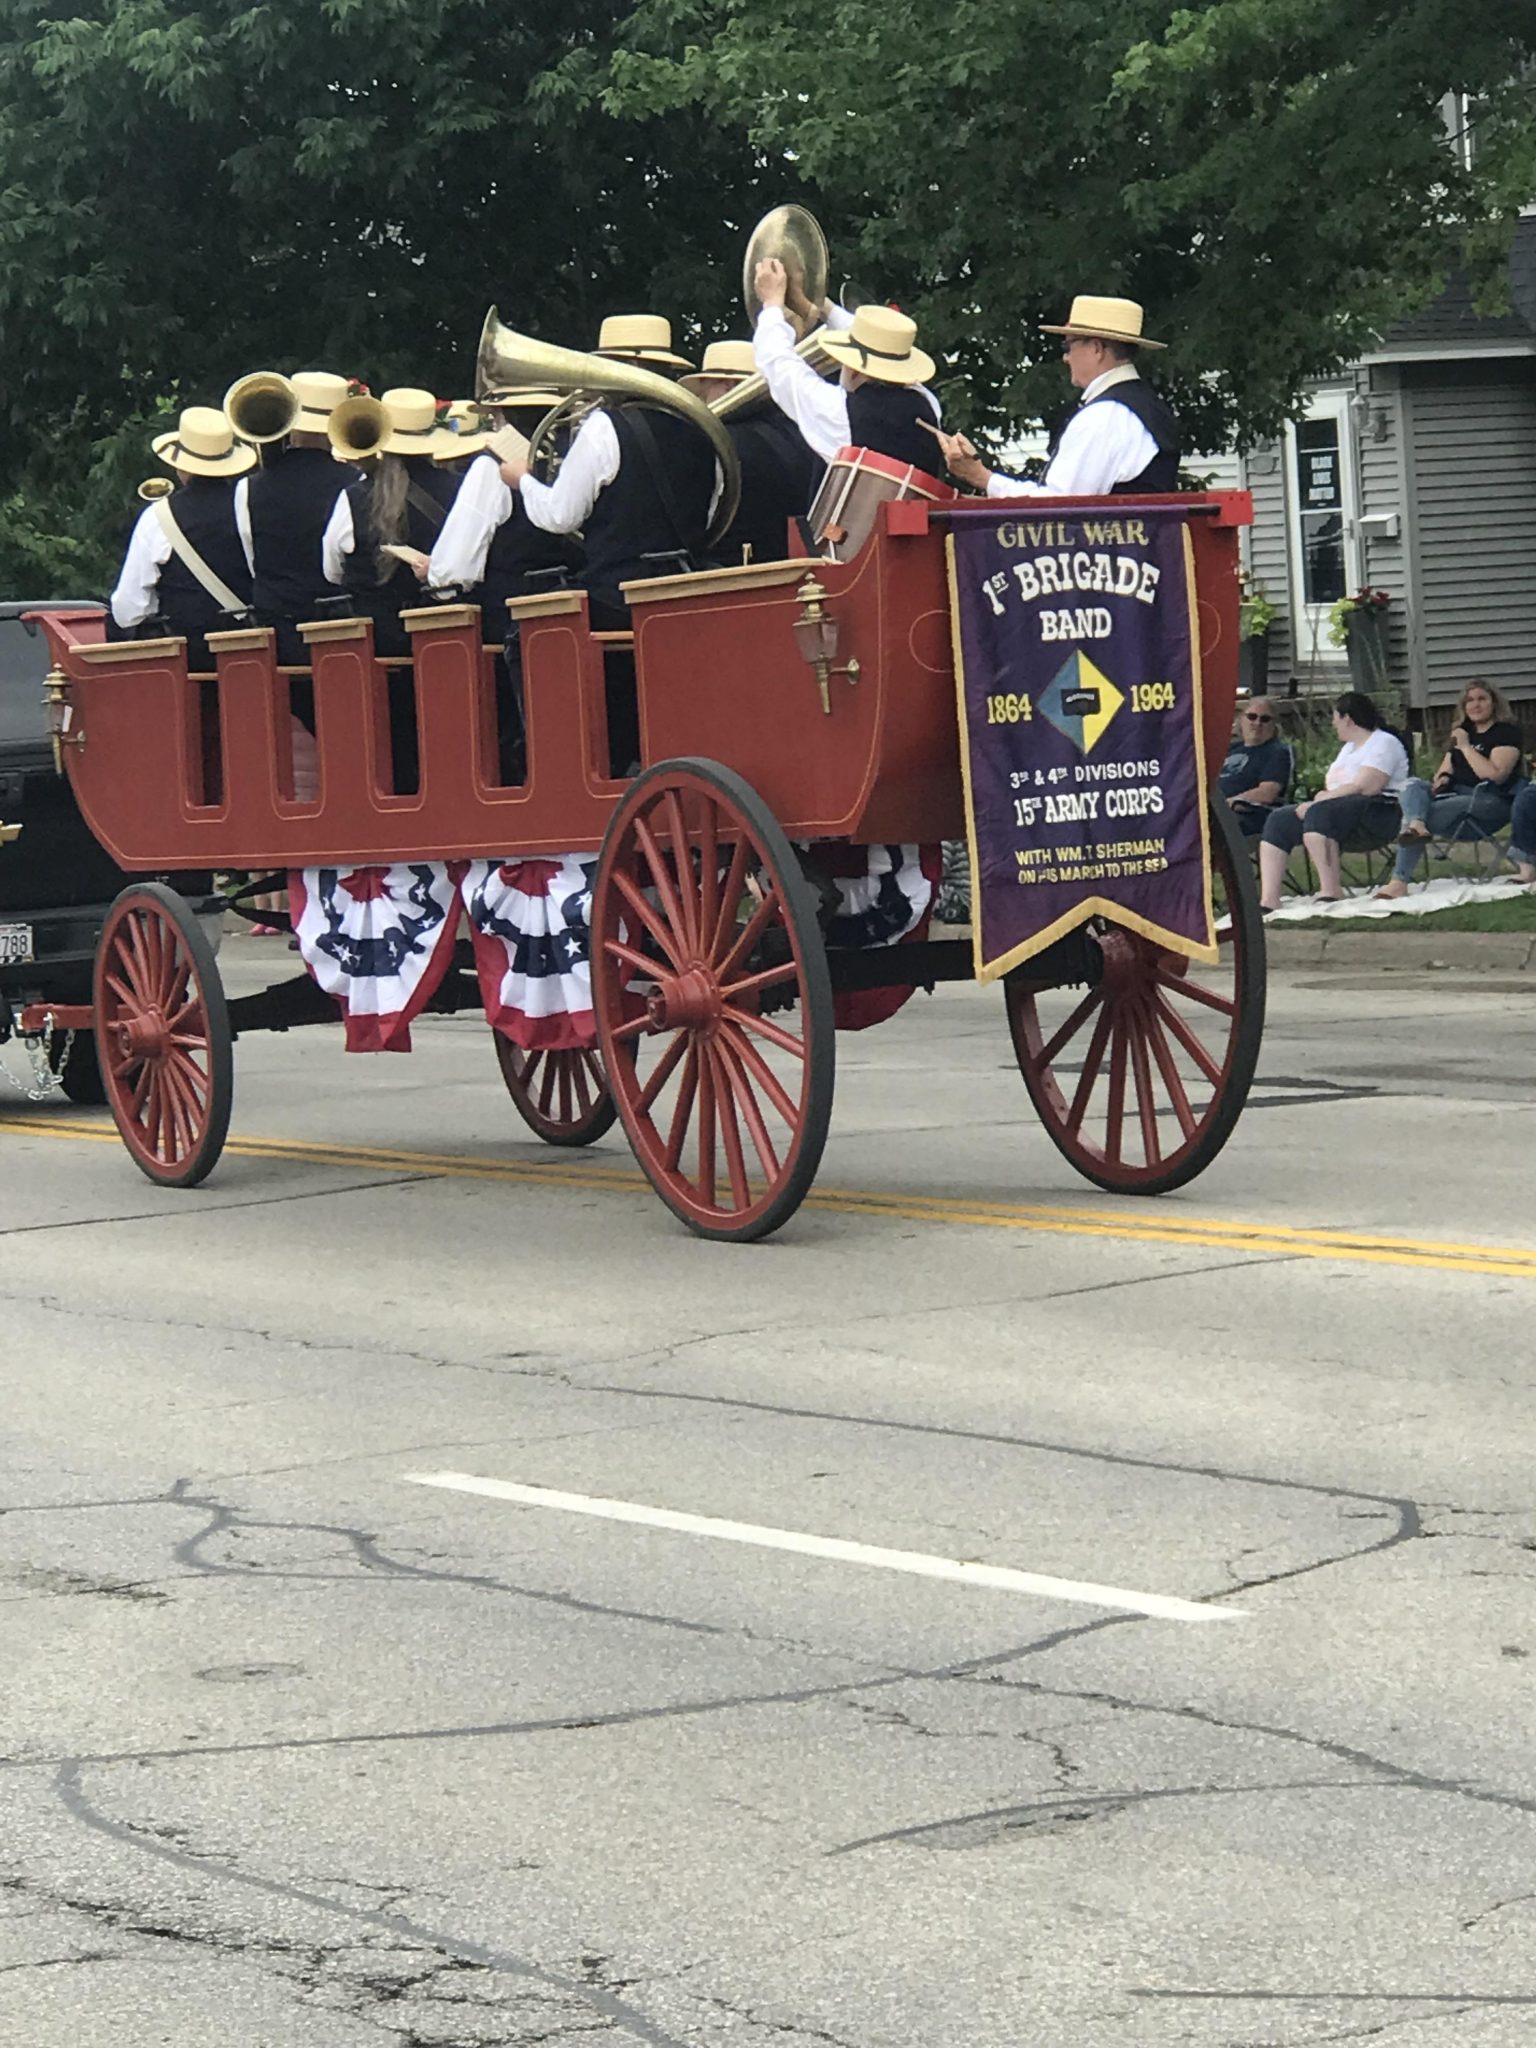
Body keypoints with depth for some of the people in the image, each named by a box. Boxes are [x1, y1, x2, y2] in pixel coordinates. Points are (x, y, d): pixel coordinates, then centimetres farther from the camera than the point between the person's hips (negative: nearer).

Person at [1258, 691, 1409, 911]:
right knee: (1279, 821, -7)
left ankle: (1330, 893, -41)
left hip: (1378, 812, -9)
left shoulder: (1384, 743, -3)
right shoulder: (1349, 747, 27)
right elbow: (1335, 790, 16)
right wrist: (1317, 800, -8)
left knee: (1319, 813, -36)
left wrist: (1317, 802, -16)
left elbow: (1363, 788, -17)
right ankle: (1269, 900, -22)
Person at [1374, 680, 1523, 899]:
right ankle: (1416, 827, -46)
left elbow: (1495, 775, -14)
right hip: (1455, 794, 7)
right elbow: (1446, 768, 24)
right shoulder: (1462, 731, 22)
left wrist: (1465, 747, -11)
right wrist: (1443, 777, -1)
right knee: (1413, 784, -18)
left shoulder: (1507, 733, -1)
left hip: (1490, 803, -7)